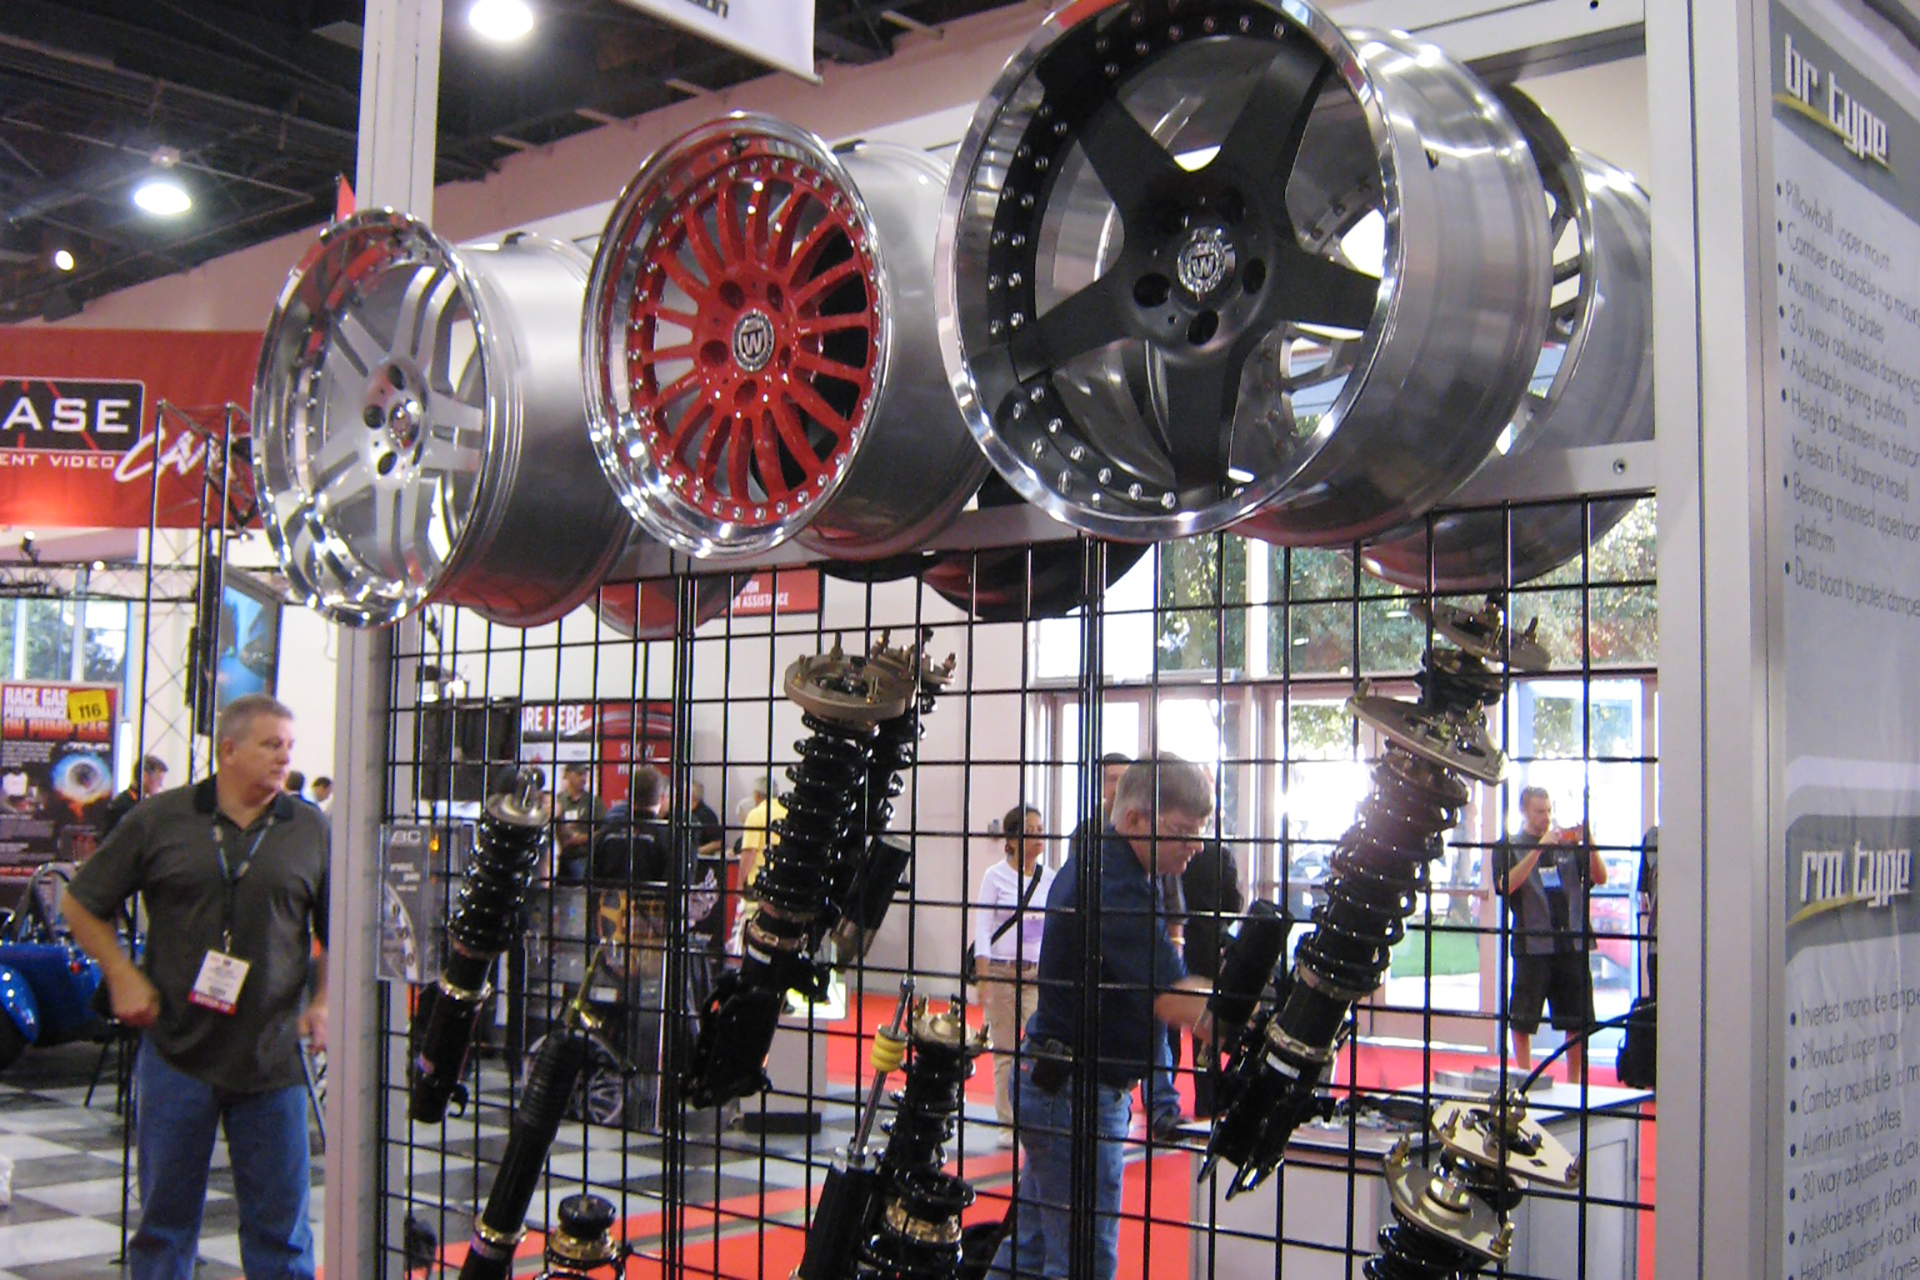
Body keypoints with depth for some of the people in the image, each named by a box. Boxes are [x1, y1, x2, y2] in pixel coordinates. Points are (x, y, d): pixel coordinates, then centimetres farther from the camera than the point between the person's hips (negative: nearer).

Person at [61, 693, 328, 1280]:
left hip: (273, 1055, 1)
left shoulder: (311, 829, 4)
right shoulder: (159, 820, 1)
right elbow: (82, 905, 8)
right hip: (176, 1050, -1)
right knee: (164, 1216, 10)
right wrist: (123, 977, -1)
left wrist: (324, 1001, 0)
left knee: (279, 1224, 6)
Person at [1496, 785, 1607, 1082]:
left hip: (1572, 944, 3)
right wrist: (1539, 849, -18)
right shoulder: (1509, 848, 4)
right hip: (1532, 944, -3)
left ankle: (1574, 1084, 17)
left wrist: (1589, 845, -9)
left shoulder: (1568, 845, 14)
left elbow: (1600, 878, 8)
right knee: (1522, 1021, 2)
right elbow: (1506, 885, -13)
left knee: (1579, 1019, 7)